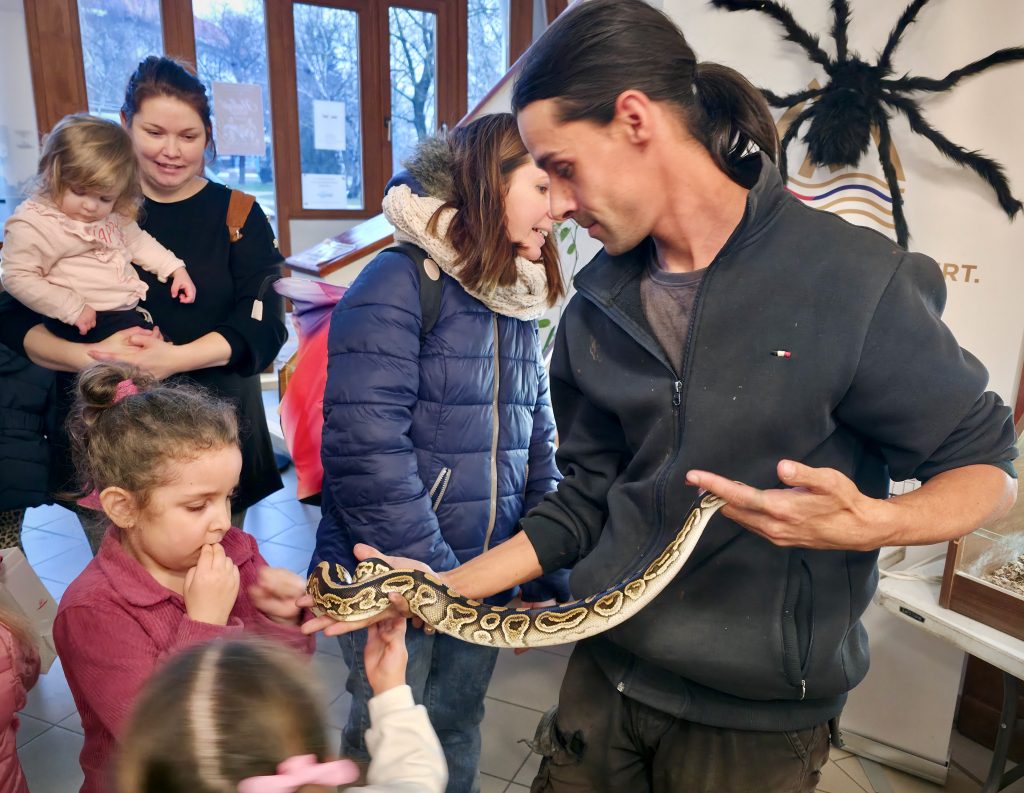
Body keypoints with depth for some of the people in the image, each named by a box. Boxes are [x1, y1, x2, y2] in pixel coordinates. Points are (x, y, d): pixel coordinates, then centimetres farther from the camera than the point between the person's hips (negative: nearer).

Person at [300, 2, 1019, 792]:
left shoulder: (854, 280, -17)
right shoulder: (597, 308, -2)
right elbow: (588, 501, 4)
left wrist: (871, 522, -27)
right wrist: (443, 586, -3)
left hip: (755, 714, -4)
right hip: (605, 675, 5)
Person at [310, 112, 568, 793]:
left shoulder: (520, 303, 6)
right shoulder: (399, 283, -16)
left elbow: (538, 448, 7)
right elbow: (365, 450, -23)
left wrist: (547, 579, 2)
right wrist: (438, 579, -19)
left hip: (485, 585, 6)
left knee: (458, 735, 22)